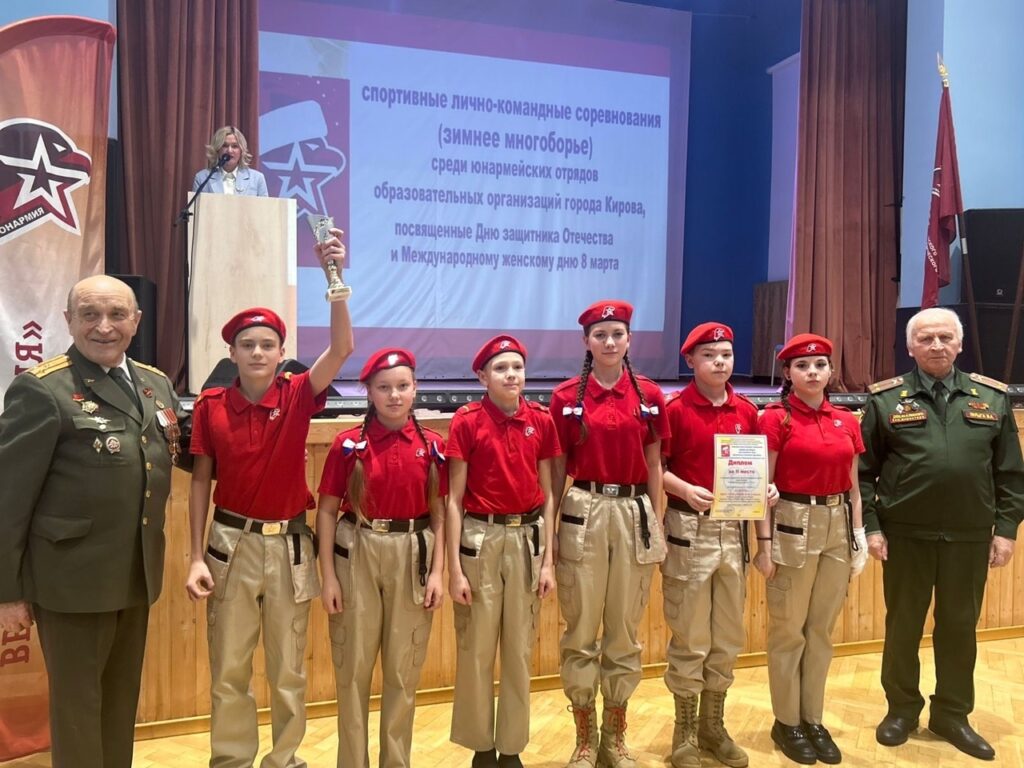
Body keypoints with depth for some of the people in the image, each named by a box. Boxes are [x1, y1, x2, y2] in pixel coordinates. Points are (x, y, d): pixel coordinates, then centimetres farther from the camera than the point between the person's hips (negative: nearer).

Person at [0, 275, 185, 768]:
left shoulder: (157, 386, 6)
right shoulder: (41, 390, -13)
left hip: (137, 576, 6)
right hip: (72, 578, -6)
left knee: (122, 699, 19)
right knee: (77, 703, 10)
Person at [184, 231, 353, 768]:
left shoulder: (297, 396, -7)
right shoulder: (210, 406, -4)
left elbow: (342, 348, -23)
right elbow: (200, 482, 1)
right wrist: (196, 557, -3)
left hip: (289, 543, 0)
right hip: (231, 542, 0)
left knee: (288, 668, 13)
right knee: (228, 668, 10)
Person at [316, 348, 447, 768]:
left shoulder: (432, 445, 0)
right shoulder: (349, 444, -5)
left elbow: (438, 513, 3)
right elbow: (327, 511, -3)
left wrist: (438, 572, -3)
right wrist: (328, 576, -7)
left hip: (412, 557, 1)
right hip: (358, 555, -1)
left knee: (404, 670, 11)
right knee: (353, 668, 8)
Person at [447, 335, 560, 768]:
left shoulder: (541, 421, 1)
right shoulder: (467, 421, -8)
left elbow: (547, 495, 5)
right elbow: (454, 498, -6)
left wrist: (548, 561, 2)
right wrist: (454, 568, -9)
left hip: (527, 538, 3)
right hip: (481, 539, -3)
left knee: (520, 650, 11)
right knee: (476, 649, 7)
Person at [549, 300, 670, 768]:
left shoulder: (649, 395, 3)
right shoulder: (567, 396, -1)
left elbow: (654, 466, 8)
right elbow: (556, 470, 2)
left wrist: (657, 525, 5)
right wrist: (550, 529, -1)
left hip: (634, 514, 2)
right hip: (584, 514, -1)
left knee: (625, 630, 11)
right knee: (581, 630, 6)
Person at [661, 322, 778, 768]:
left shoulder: (746, 411, 7)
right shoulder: (675, 409, -8)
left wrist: (766, 488, -6)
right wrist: (686, 490, -25)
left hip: (733, 528, 5)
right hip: (688, 529, -5)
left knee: (728, 635, 14)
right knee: (689, 635, 4)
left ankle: (714, 725, 30)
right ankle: (685, 731, 20)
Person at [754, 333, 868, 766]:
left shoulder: (847, 421, 8)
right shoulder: (775, 418, -8)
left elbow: (853, 486, 13)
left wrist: (859, 536, 8)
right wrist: (764, 542, -13)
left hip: (837, 529, 5)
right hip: (792, 527, -5)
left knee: (822, 629, 13)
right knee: (788, 630, 6)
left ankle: (813, 719, 27)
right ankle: (786, 722, 21)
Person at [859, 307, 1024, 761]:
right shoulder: (885, 399, -2)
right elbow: (864, 471, -1)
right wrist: (871, 526, -7)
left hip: (970, 537, 2)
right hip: (905, 535, -1)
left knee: (959, 627, 12)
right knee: (903, 625, 10)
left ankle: (952, 715, 29)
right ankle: (902, 708, 28)